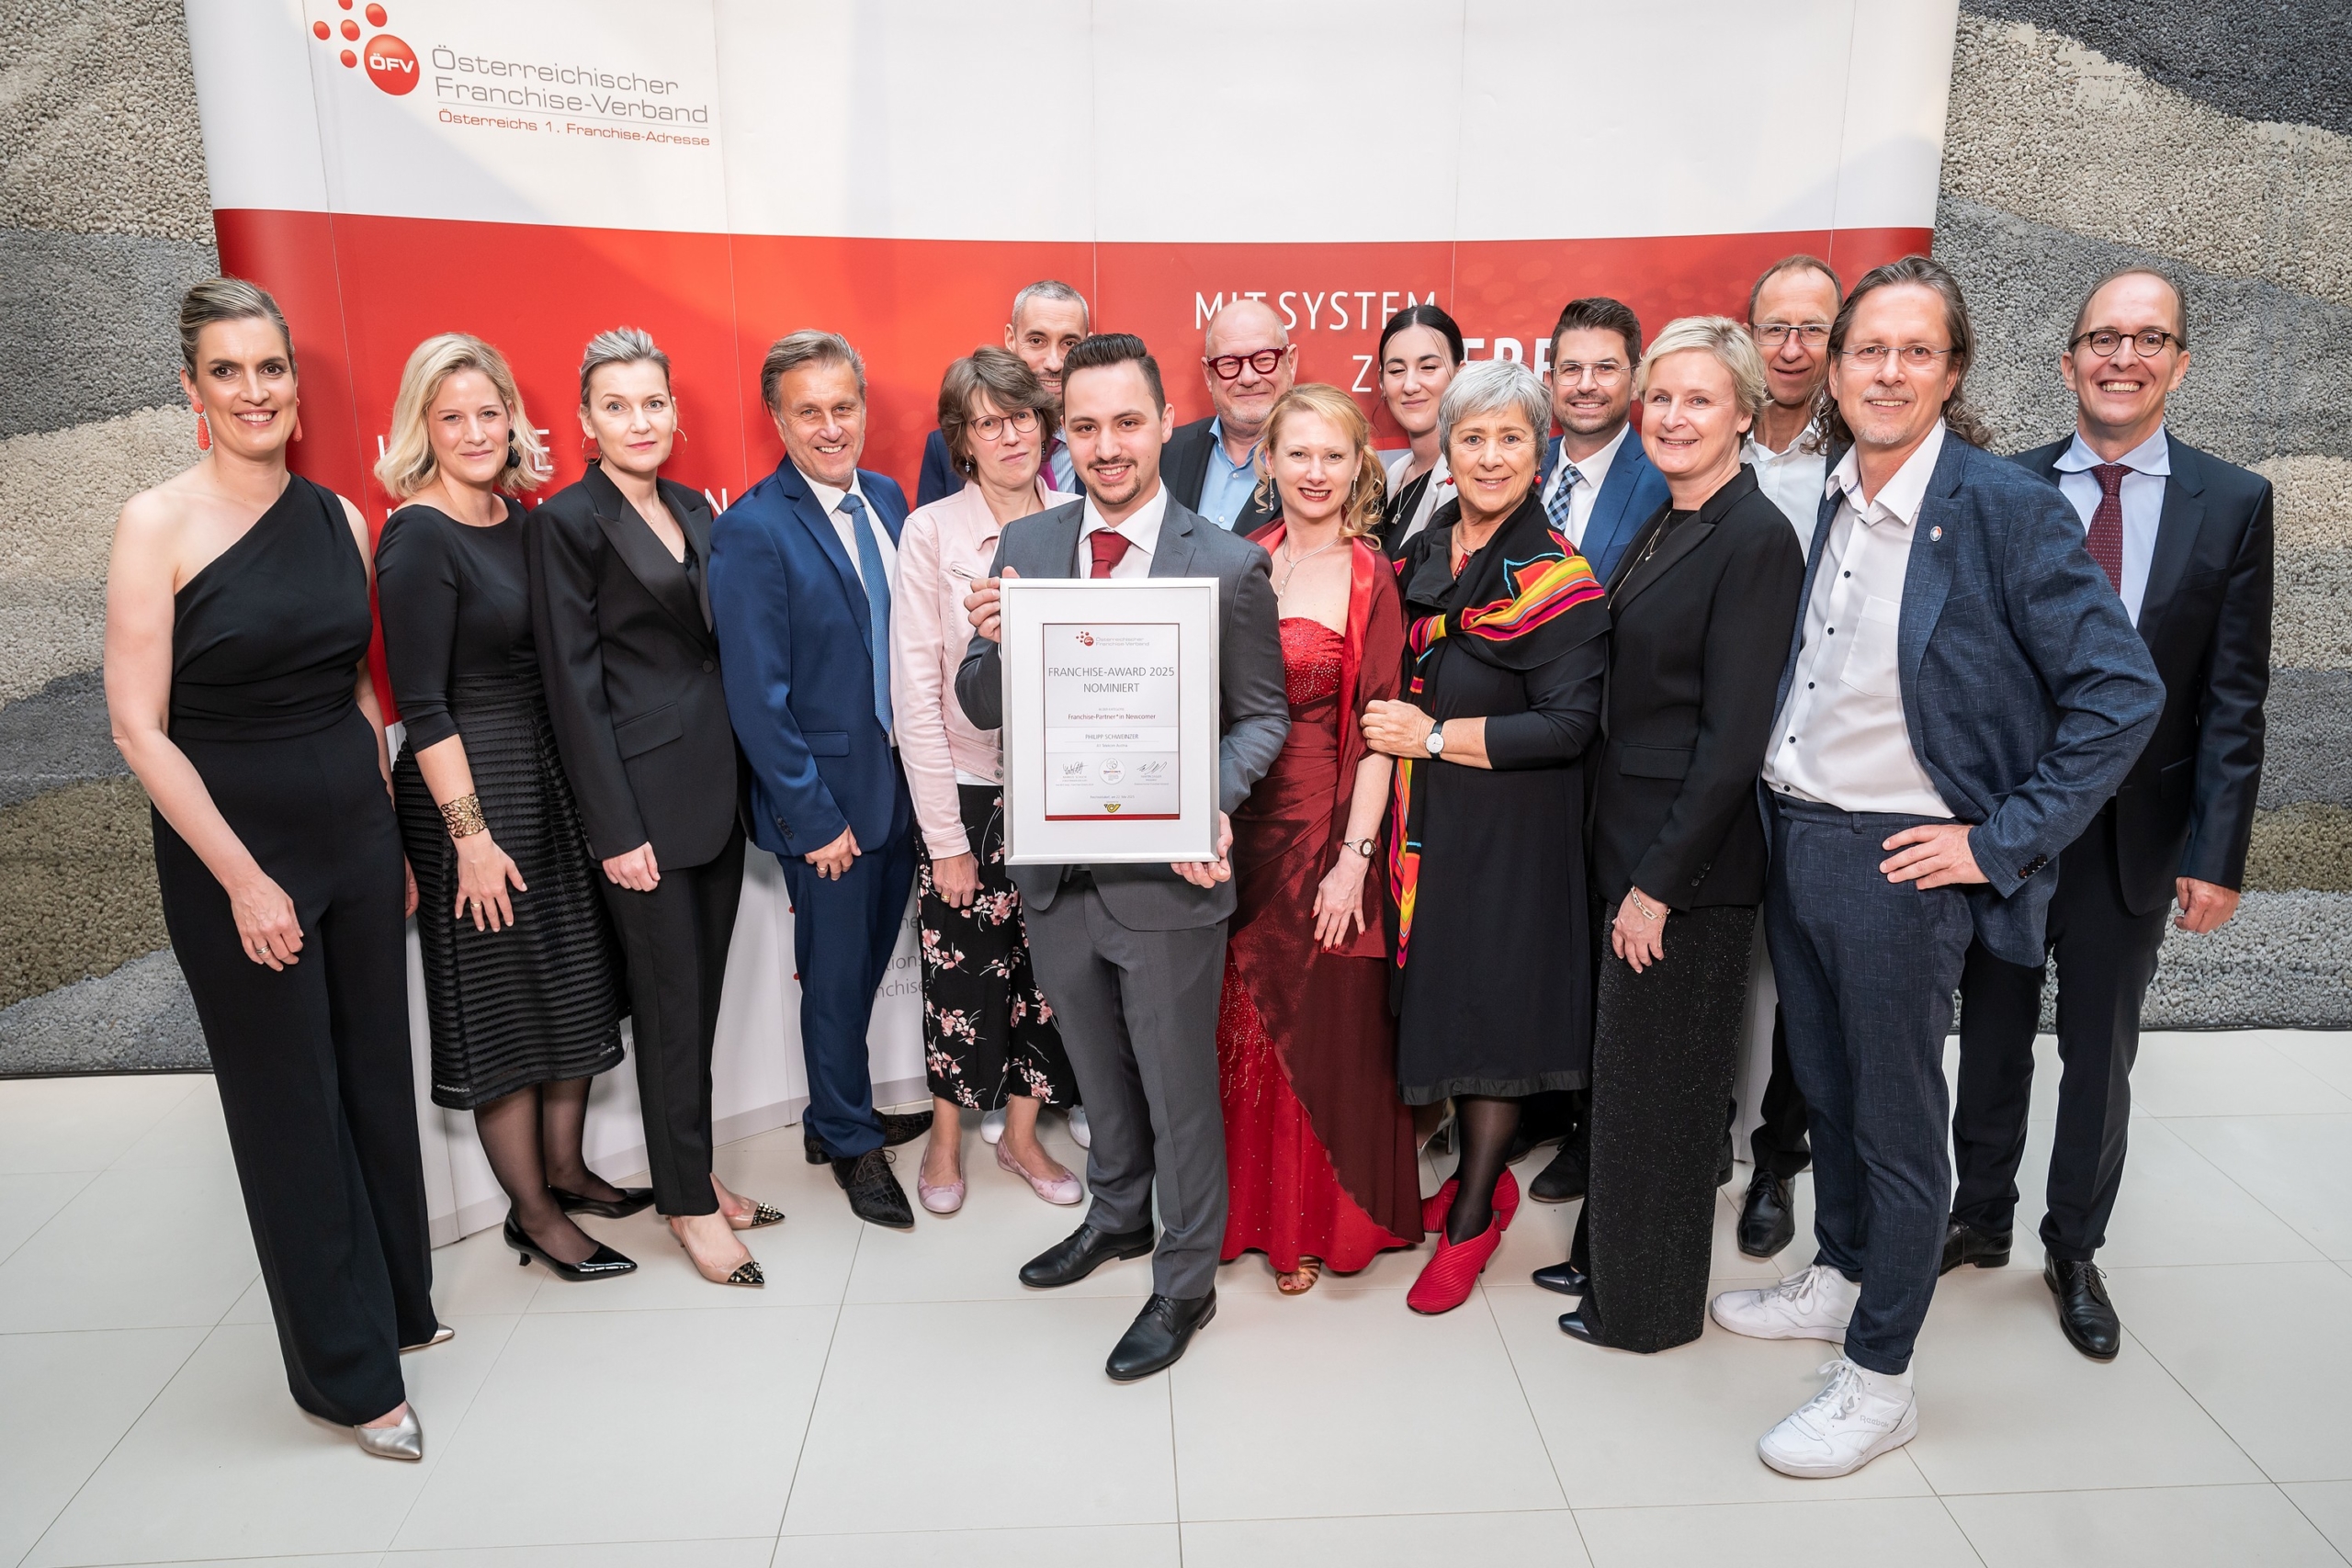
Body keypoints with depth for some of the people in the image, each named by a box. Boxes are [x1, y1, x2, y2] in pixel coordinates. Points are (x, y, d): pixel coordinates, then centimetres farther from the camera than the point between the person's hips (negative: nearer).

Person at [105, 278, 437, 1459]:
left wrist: (390, 824, 9)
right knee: (290, 1106, 7)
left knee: (377, 1077, 14)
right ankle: (350, 1371, 22)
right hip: (230, 842, -4)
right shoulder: (158, 524, -11)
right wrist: (243, 879, -15)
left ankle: (397, 1303, 35)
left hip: (356, 825, 5)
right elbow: (139, 726, -12)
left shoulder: (340, 518, 4)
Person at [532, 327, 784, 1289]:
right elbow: (574, 684, -11)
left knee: (700, 991, 13)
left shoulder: (695, 510, 12)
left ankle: (693, 1173, 27)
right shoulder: (567, 521, -8)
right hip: (642, 792, -6)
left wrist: (738, 776, 9)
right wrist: (616, 830, -14)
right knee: (671, 1003, 2)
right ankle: (689, 1204, 17)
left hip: (717, 778, 6)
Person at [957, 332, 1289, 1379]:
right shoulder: (1023, 547, 1)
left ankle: (1185, 1282, 30)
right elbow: (983, 710, 3)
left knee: (1179, 1088, 11)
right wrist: (991, 642, -19)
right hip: (1056, 871, 4)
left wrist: (1214, 803, -22)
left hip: (1166, 877, -4)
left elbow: (1263, 715, -3)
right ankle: (1117, 1216, 48)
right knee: (1100, 1072, 24)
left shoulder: (1228, 565, -9)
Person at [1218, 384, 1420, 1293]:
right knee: (1242, 1020, 12)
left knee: (1322, 1023, 6)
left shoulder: (1370, 579, -5)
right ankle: (1248, 1206, 30)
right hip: (1237, 819, 4)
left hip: (1324, 823, -4)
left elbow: (1379, 730, -9)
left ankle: (1320, 1224, 25)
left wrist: (1355, 856, -14)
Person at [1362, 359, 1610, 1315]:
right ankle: (1479, 1177, 33)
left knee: (1492, 1005, 4)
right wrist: (1398, 729, 1)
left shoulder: (1557, 578, -13)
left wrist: (1436, 737, -17)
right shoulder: (1424, 552, 7)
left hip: (1510, 830, -6)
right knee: (1447, 995, 13)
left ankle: (1473, 1216, 20)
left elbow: (1569, 724, -20)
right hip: (1427, 823, 6)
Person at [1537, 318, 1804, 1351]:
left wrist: (1659, 881, -18)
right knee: (1622, 1064, 20)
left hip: (1689, 860, -8)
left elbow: (1733, 735, -19)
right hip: (1628, 840, 8)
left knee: (1656, 1081, 6)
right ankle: (1607, 1255, 38)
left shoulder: (1755, 539, -16)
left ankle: (1650, 1306, 25)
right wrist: (1624, 863, 11)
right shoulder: (1661, 530, 11)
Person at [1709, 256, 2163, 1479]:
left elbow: (2122, 691, -14)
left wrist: (2000, 840, -14)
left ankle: (1878, 1378, 23)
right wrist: (1784, 815, 8)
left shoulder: (2007, 508, -14)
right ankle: (1838, 1277, 43)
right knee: (1825, 1087, 21)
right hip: (1793, 839, 6)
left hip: (1900, 865, -6)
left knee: (1896, 1121, 7)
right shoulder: (1826, 501, 5)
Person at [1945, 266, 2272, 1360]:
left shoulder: (2232, 505, -2)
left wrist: (2216, 853, -9)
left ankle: (2075, 1251, 32)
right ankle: (1981, 1217, 35)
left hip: (2134, 833, 0)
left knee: (2100, 1054, 14)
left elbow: (2234, 699, -4)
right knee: (1992, 1035, 15)